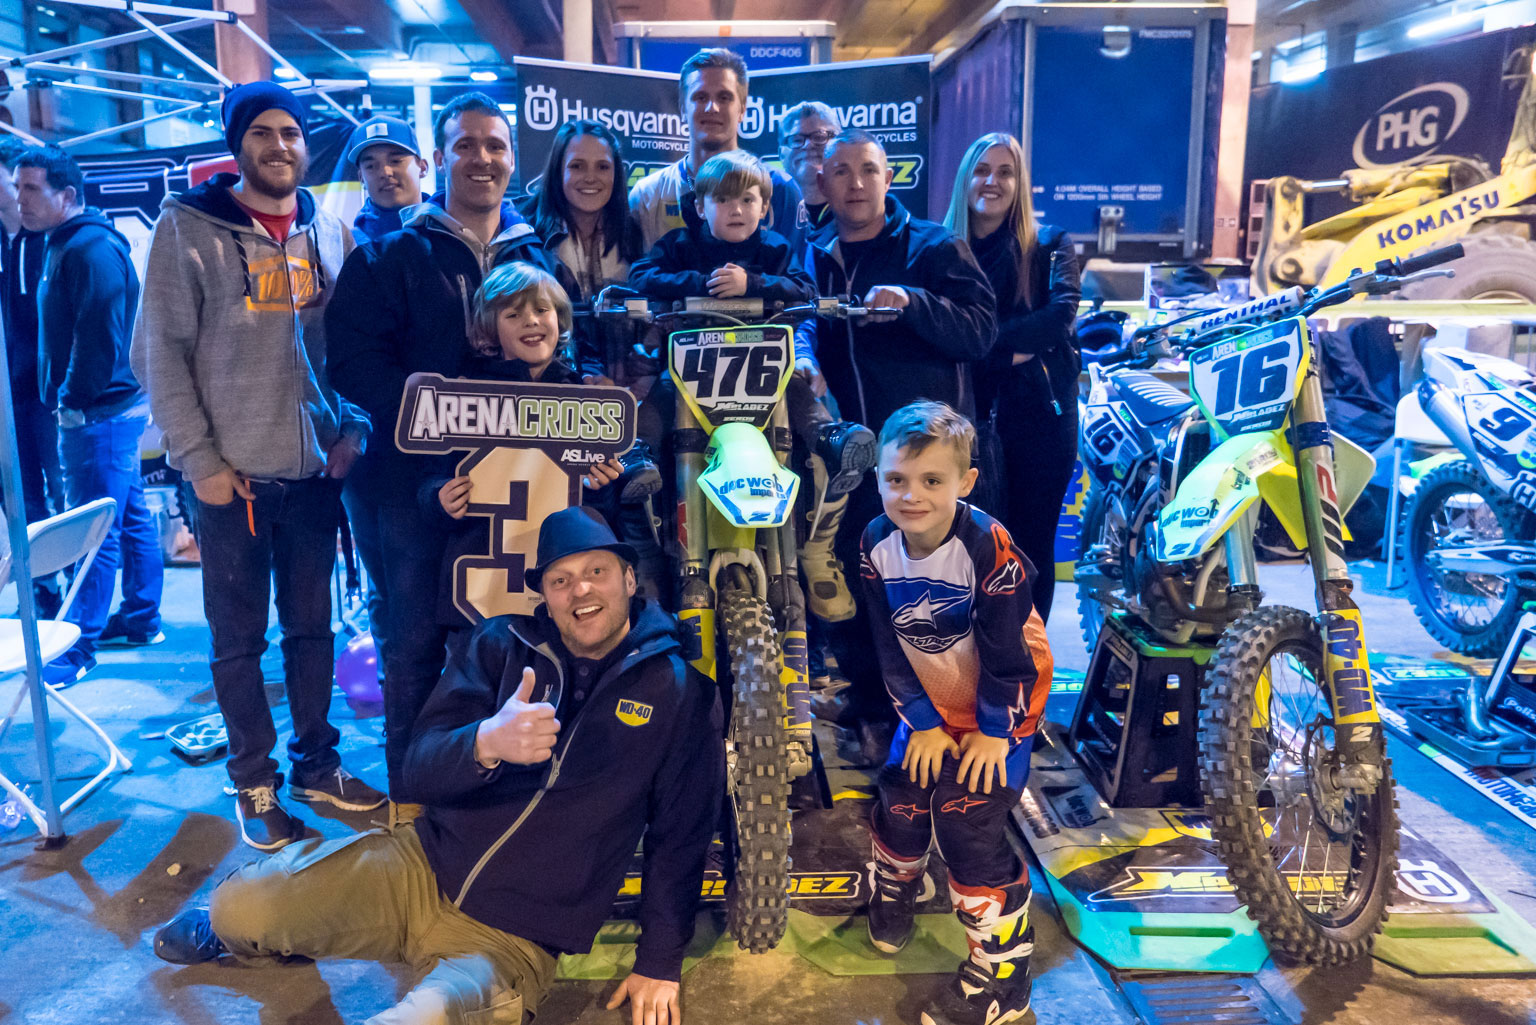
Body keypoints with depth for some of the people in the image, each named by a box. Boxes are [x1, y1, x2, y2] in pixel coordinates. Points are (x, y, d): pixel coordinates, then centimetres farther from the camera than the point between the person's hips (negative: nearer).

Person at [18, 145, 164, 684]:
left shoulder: (91, 249, -15)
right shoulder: (65, 244, 18)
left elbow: (99, 336, -22)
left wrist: (74, 398, -15)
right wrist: (64, 396, 16)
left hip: (99, 414, -11)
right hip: (110, 409, 11)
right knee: (130, 516, 15)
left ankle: (78, 644, -1)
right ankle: (141, 619, 25)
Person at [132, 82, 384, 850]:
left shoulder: (329, 231, 7)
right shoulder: (187, 227, -3)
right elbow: (160, 353, -4)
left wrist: (351, 431, -1)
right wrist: (198, 460, -9)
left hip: (317, 470, 3)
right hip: (232, 475, -3)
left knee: (313, 626, 12)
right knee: (239, 637, 7)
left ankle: (315, 763, 27)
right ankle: (254, 782, 21)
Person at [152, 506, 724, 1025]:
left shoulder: (677, 693, -2)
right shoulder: (501, 645, 2)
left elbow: (679, 837, 3)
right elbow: (420, 770, -5)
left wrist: (659, 964, 2)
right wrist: (485, 744, -28)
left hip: (515, 940, -3)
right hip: (421, 869, 3)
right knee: (239, 907, -14)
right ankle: (235, 931, 24)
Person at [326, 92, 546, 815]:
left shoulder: (537, 258, 13)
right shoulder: (391, 257, 3)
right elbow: (351, 359, -7)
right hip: (413, 477, -2)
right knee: (415, 641, 5)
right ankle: (410, 797, 20)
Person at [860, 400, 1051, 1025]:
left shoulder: (989, 547, -29)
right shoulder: (876, 545, -14)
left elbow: (1007, 650, -21)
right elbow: (889, 645, -6)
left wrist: (995, 729, -14)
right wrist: (922, 721, -5)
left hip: (1000, 703, -5)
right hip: (930, 700, 5)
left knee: (967, 822, -10)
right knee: (901, 802, 6)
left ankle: (1002, 972, 8)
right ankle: (894, 887, 43)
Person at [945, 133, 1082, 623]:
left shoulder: (1050, 244, 6)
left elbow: (1062, 310, -11)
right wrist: (1014, 346, -16)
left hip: (1039, 416, 0)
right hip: (968, 416, 1)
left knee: (1032, 545, 6)